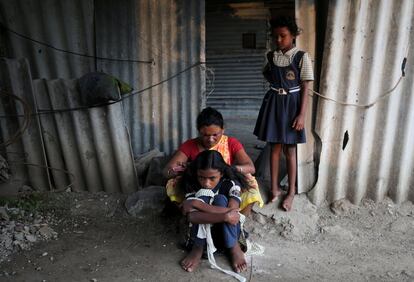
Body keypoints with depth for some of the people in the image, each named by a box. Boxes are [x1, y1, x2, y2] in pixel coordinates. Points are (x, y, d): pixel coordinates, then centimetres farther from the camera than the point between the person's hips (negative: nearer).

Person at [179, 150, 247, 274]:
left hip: (229, 233, 0)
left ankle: (234, 247, -13)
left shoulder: (231, 184, -18)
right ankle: (198, 247, -15)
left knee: (220, 199, -29)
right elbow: (192, 216, -32)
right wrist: (225, 216, -42)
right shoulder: (193, 185, -16)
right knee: (203, 195, -27)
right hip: (201, 234, 1)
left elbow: (232, 212, -35)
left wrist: (196, 204, -36)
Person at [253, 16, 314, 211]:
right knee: (274, 147, 8)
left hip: (291, 104, -4)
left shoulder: (302, 57, -8)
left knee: (290, 150, 4)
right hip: (274, 103, 4)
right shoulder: (270, 56, 4)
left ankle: (291, 192, 18)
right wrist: (274, 82, 5)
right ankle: (274, 188, 20)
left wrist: (302, 115, -14)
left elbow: (305, 89, -10)